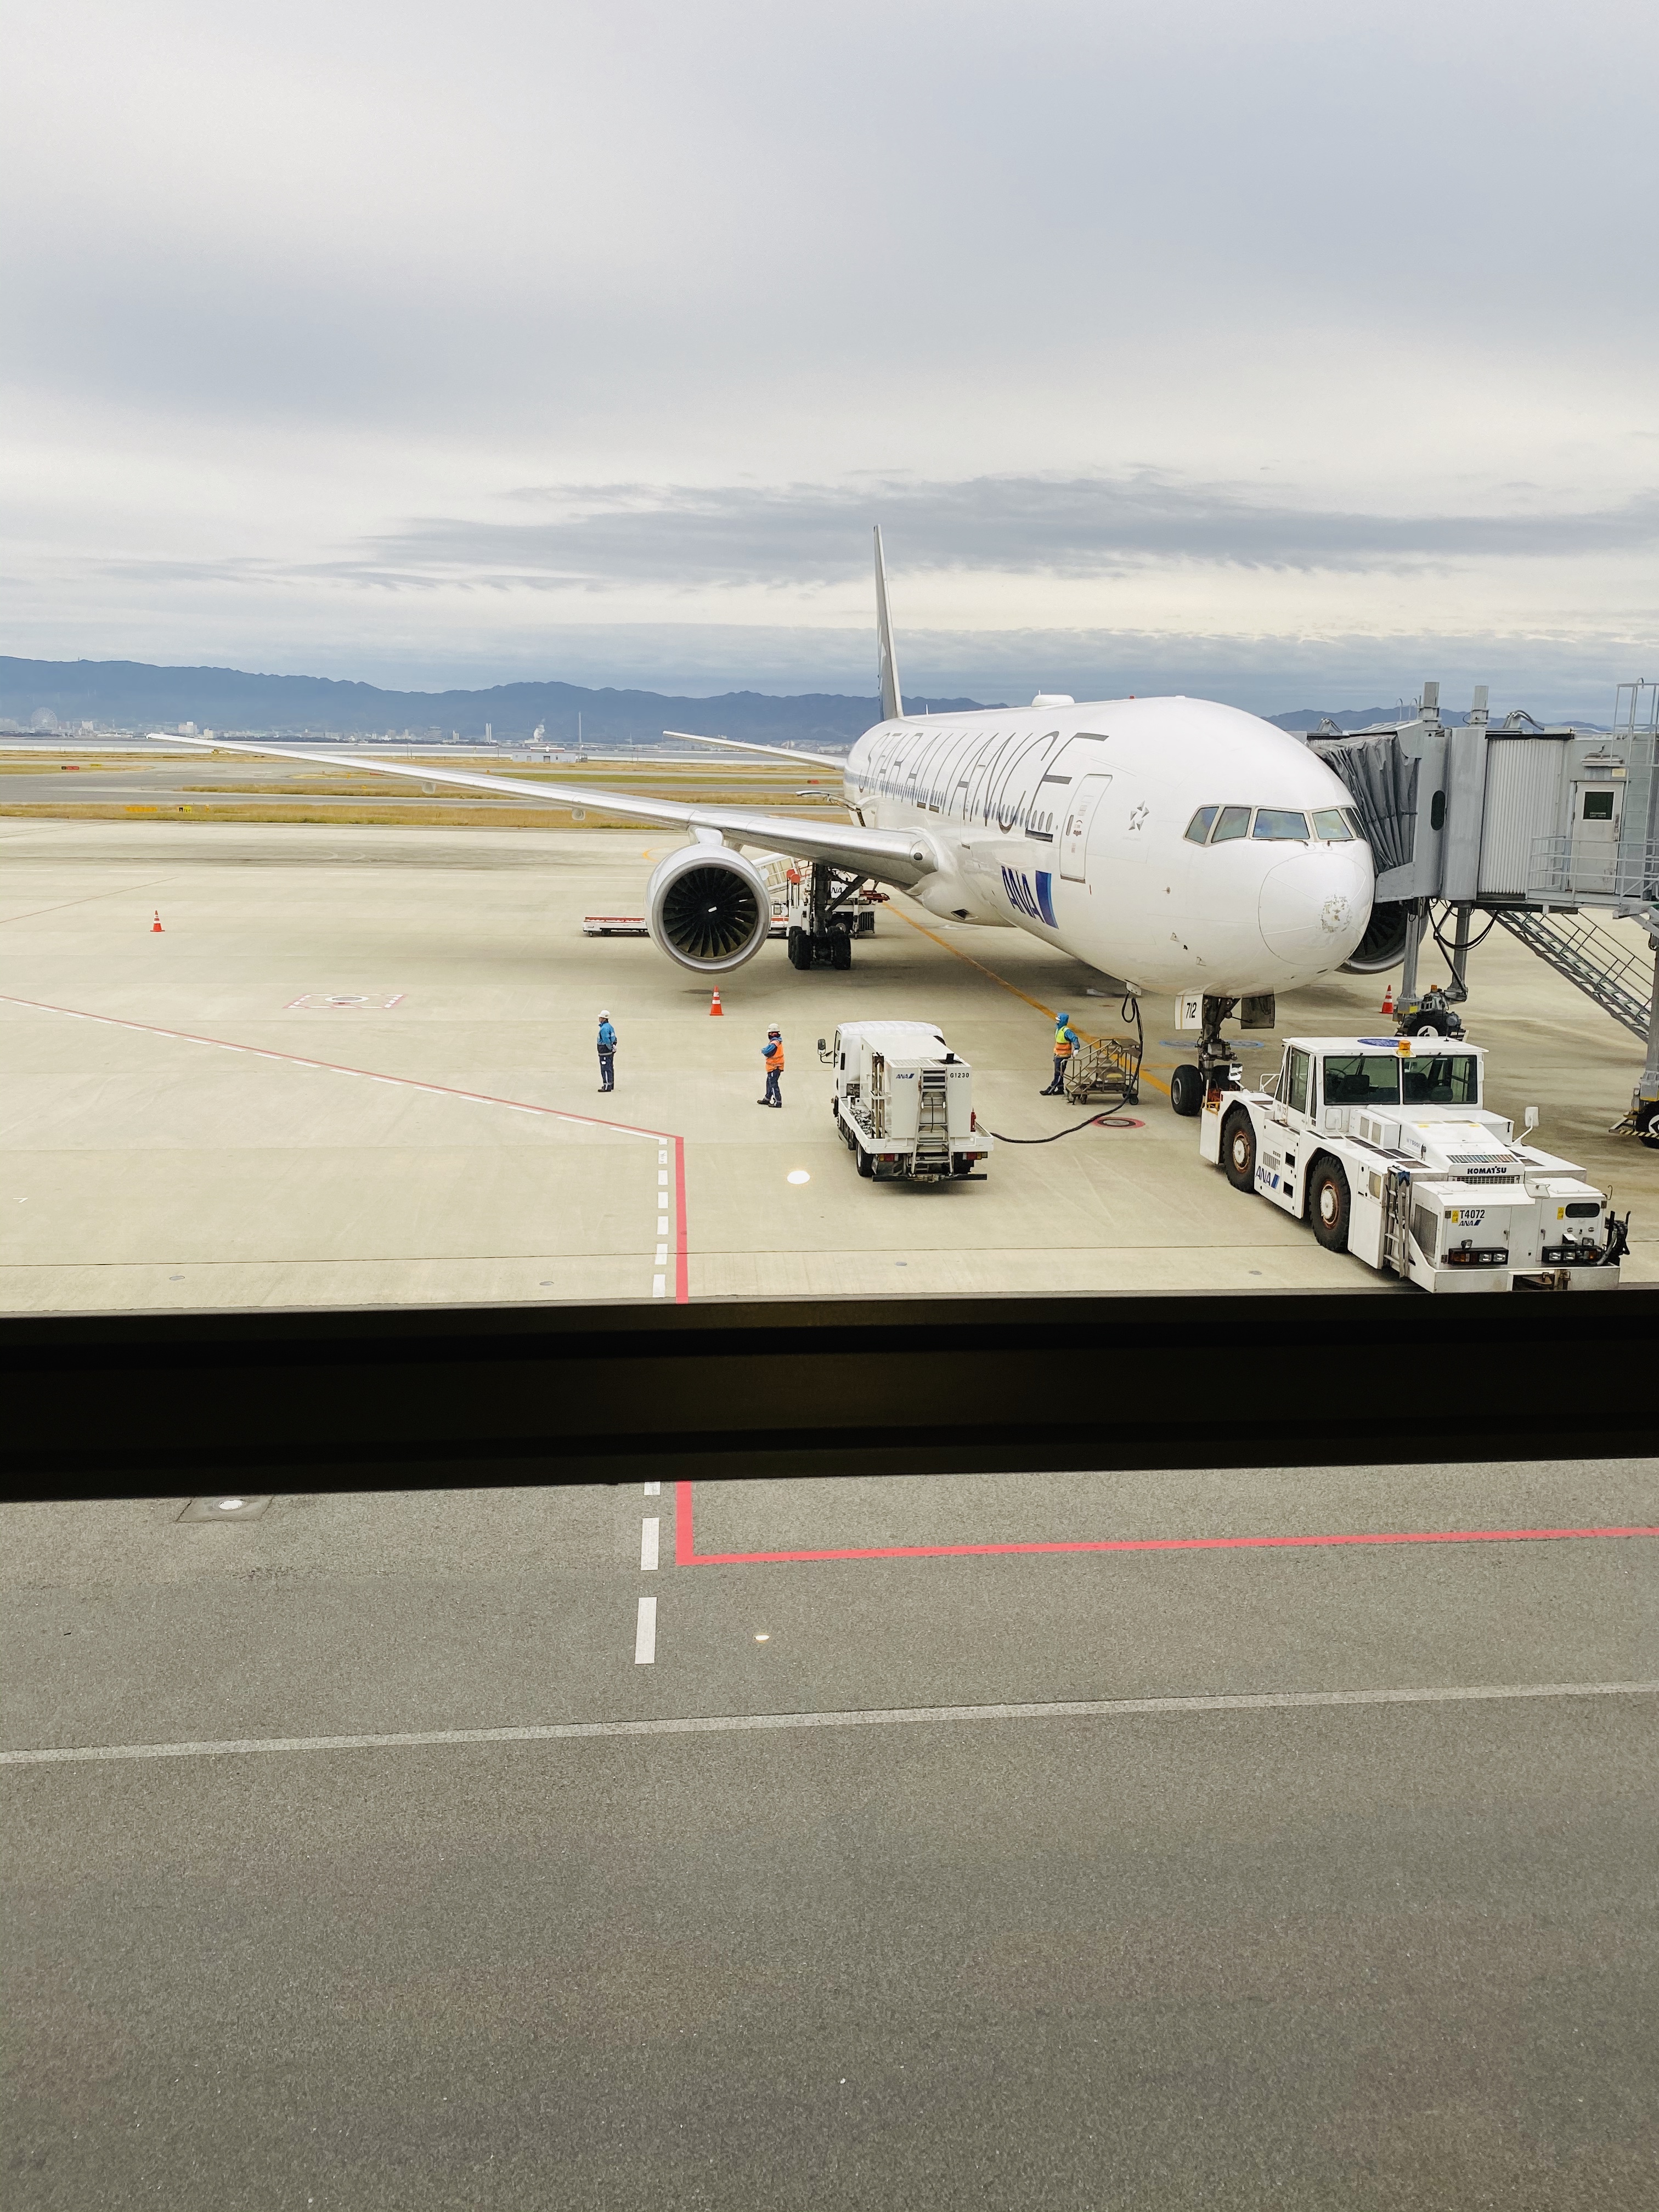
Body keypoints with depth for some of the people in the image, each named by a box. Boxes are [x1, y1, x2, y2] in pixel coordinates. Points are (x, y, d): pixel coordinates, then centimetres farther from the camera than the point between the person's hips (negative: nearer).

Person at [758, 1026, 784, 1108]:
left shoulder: (774, 1043, -23)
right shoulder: (779, 1041, 8)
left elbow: (767, 1053, -23)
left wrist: (763, 1051, -3)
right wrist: (765, 1050, -10)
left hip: (774, 1068, -10)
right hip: (777, 1066, 10)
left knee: (773, 1084, -6)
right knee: (769, 1083, 21)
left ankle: (778, 1102, -5)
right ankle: (767, 1099, 32)